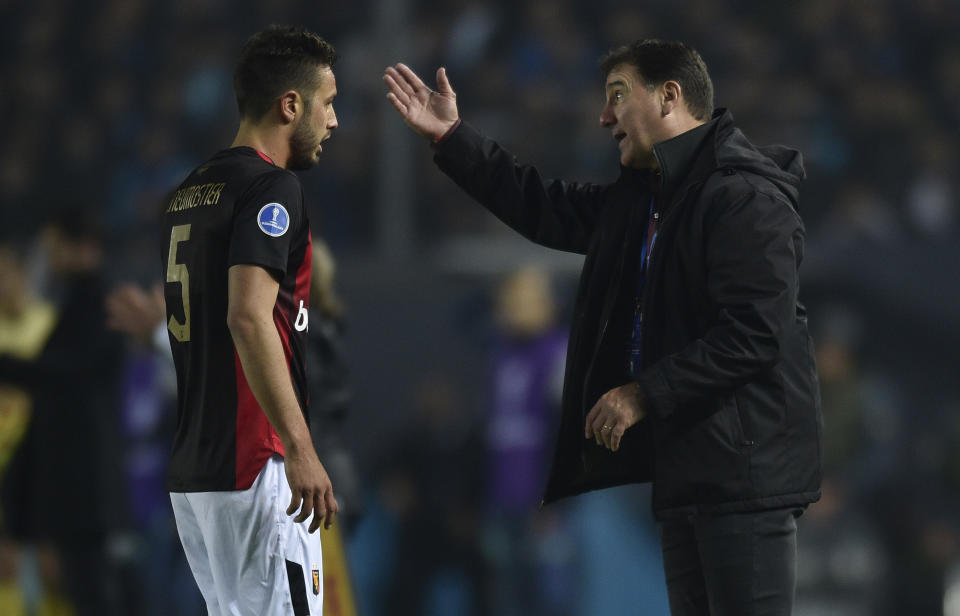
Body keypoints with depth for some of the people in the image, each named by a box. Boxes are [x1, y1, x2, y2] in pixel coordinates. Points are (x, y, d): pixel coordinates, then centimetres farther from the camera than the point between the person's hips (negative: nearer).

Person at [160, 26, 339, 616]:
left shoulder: (188, 194, 16)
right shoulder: (270, 186, -11)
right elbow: (248, 317, -23)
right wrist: (300, 449, -25)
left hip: (191, 472, 9)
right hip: (253, 468, -9)